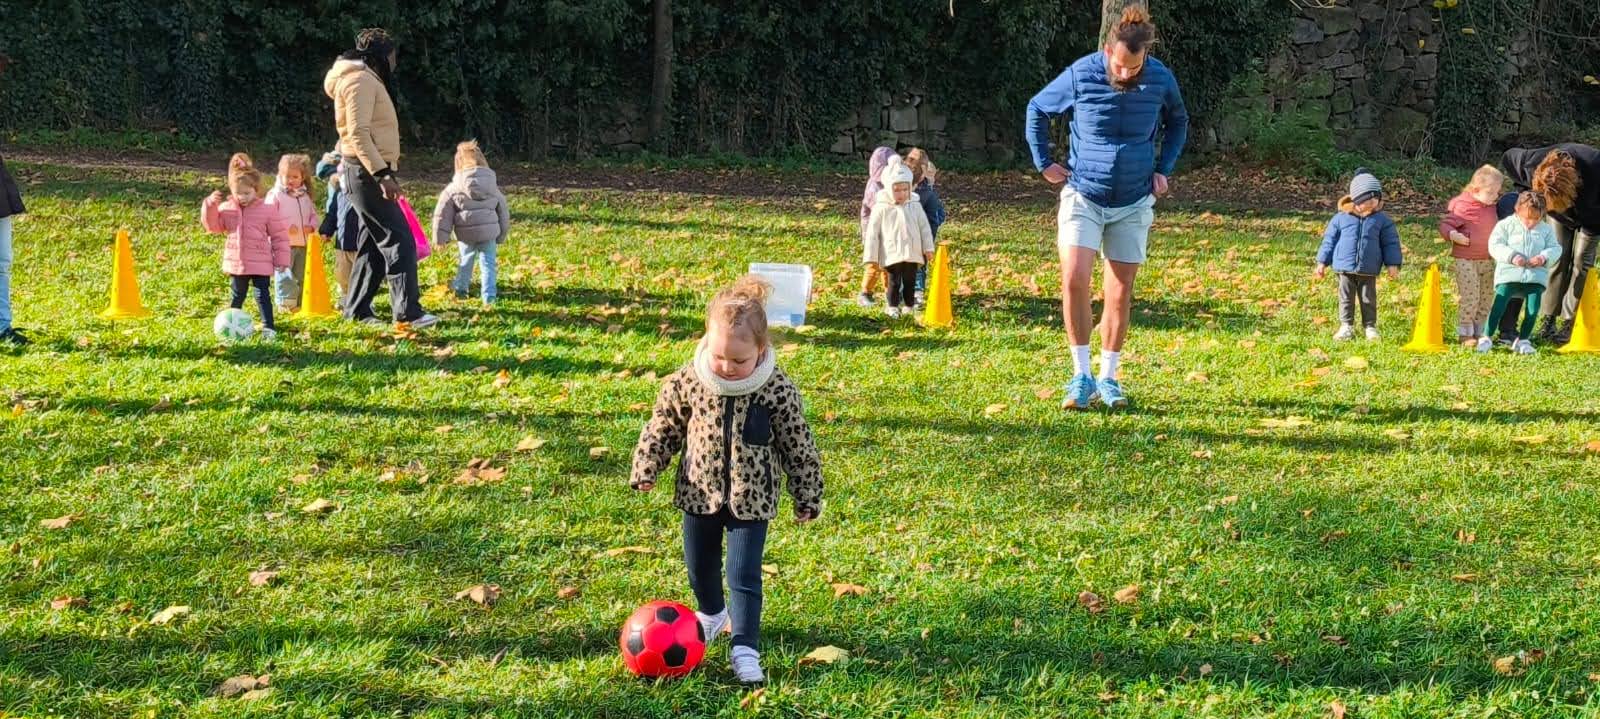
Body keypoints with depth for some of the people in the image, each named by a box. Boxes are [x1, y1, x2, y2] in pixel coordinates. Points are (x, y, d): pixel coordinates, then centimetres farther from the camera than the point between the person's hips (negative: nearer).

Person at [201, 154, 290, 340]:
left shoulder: (267, 211, -6)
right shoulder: (227, 209, 3)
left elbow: (279, 236, -3)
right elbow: (212, 226, 2)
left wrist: (281, 260, -4)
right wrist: (210, 206, -11)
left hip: (261, 264, -3)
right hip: (236, 263, 3)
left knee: (262, 295, -2)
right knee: (237, 296, 17)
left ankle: (268, 327, 1)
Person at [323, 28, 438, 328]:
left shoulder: (368, 81, 20)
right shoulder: (361, 80, -12)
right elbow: (358, 134, -22)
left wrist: (384, 173, 25)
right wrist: (382, 174, -28)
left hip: (370, 173, 11)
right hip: (367, 173, -11)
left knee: (374, 244, 13)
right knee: (399, 241, -12)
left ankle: (356, 309, 18)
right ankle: (408, 312, -14)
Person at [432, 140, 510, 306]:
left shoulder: (453, 189, -1)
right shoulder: (492, 187, 8)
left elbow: (442, 214, -2)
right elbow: (503, 213, 15)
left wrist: (440, 238, 6)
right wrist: (502, 236, 26)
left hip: (466, 234, 0)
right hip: (488, 232, 0)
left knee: (466, 260, 21)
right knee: (488, 263, 6)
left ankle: (460, 288, 39)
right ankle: (489, 297, -2)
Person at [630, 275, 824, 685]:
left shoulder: (778, 391, -18)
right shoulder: (687, 382, -13)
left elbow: (798, 448, -7)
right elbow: (663, 426, 3)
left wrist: (807, 498, -2)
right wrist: (646, 467, -4)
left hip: (750, 500, -3)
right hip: (699, 494, 3)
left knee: (744, 575, -4)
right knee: (699, 566, 21)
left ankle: (745, 647, 7)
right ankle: (712, 613, 49)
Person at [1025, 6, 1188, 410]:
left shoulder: (1161, 79, -7)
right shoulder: (1080, 75, -12)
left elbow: (1178, 122, 15)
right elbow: (1037, 110, 5)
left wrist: (1164, 169, 5)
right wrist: (1044, 163, 2)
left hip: (1134, 203, 2)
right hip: (1083, 197, -2)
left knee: (1120, 293, 4)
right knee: (1074, 280, -17)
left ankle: (1109, 378, 16)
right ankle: (1082, 376, -6)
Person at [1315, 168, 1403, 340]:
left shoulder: (1382, 220, -1)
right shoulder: (1341, 218, -2)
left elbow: (1390, 243, 4)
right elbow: (1329, 240, 4)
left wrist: (1392, 264, -2)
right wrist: (1322, 263, 4)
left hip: (1368, 270, 0)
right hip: (1345, 268, 0)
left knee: (1368, 299, 7)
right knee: (1346, 298, 6)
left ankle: (1370, 327, 19)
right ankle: (1346, 327, 16)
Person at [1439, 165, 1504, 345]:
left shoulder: (1493, 207, 8)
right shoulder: (1463, 207, -14)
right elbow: (1445, 224, -13)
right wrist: (1453, 235, -30)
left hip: (1488, 260, 8)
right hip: (1466, 260, -7)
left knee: (1487, 296, 11)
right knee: (1469, 296, -9)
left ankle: (1479, 331, 22)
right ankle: (1464, 333, 2)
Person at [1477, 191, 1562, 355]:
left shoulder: (1546, 229, 11)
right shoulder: (1506, 225, 2)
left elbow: (1555, 249, 10)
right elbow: (1495, 246, -5)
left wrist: (1544, 257, -13)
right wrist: (1512, 256, -19)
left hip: (1536, 275, 3)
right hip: (1509, 274, -2)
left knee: (1533, 309, -5)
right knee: (1499, 305, -10)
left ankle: (1523, 340, 13)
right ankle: (1486, 338, 2)